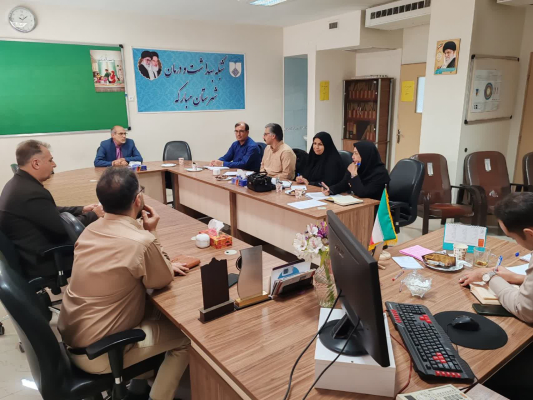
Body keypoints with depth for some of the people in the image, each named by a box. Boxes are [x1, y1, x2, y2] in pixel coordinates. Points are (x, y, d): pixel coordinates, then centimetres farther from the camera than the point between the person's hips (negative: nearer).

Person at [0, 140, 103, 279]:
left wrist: (81, 210, 6)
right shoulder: (33, 193, -29)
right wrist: (93, 215, -7)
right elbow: (63, 229, -20)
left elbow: (50, 211, 11)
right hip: (40, 262, -9)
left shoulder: (17, 183, 2)